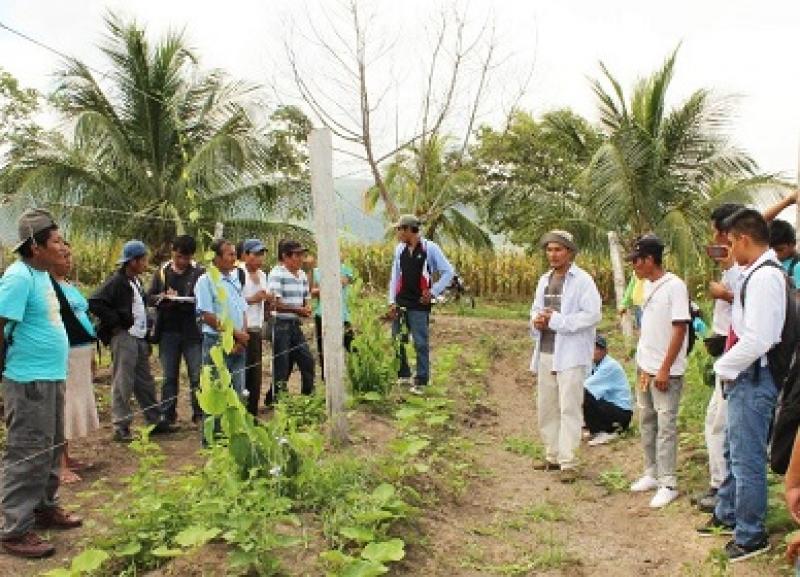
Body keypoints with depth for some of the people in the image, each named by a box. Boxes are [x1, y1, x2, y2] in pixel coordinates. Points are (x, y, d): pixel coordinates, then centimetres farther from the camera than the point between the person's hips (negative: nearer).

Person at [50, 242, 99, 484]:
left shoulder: (71, 286, 17)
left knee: (75, 405, 13)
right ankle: (60, 465, -4)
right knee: (62, 407, -8)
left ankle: (66, 457, 23)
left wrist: (90, 355, 22)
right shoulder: (48, 285, -10)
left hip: (81, 353, 9)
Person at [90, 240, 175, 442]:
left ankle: (156, 420, 24)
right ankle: (121, 427, 2)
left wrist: (147, 337, 15)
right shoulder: (116, 282, -12)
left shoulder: (136, 281, 16)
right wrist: (116, 323, -17)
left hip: (139, 338, 9)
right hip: (124, 338, -9)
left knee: (145, 382, 15)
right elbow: (94, 303, -21)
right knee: (122, 384, -4)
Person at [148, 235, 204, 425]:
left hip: (193, 332, -2)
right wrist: (163, 298, -13)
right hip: (168, 332, 3)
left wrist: (180, 301, -19)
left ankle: (199, 414, 9)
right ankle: (168, 415, 19)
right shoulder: (162, 272, 8)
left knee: (197, 375, 0)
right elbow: (150, 297, 7)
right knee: (169, 377, 10)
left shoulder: (199, 273, -1)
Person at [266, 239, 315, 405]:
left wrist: (307, 309, -2)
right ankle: (273, 400, 12)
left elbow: (306, 300, 21)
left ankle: (308, 397, 21)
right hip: (280, 325, -8)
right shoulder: (276, 274, -12)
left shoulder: (302, 275, 13)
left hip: (296, 325, 8)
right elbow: (276, 303, -19)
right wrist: (298, 310, -16)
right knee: (282, 366, -2)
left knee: (307, 361, 9)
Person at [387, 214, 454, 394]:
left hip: (420, 305, -5)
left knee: (420, 343, -2)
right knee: (397, 342, 9)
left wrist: (433, 292, -7)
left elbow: (448, 272, -3)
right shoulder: (399, 249, 8)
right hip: (401, 303, 5)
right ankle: (404, 375, 24)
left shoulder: (430, 248, -7)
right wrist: (392, 302, 6)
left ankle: (421, 381, 7)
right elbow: (395, 276, 12)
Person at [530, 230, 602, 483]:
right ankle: (552, 456, 26)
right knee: (546, 407, 13)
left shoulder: (582, 280, -8)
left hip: (571, 355, -7)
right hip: (546, 353, 8)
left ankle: (568, 462, -1)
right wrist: (536, 319, -1)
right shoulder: (544, 279, 15)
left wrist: (556, 320, -18)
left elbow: (593, 314, -16)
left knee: (569, 408, -6)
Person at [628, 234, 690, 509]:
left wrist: (664, 370, -17)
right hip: (645, 368, 8)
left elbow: (679, 330, -17)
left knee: (666, 427, -2)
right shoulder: (648, 286, 9)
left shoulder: (675, 286, -15)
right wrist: (642, 365, 12)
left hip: (666, 372, -8)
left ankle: (668, 484, 7)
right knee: (647, 423, 15)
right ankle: (651, 475, 27)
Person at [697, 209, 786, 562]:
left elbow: (757, 339, -26)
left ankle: (751, 536, 18)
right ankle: (727, 516, 39)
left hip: (753, 380, -10)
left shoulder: (764, 276, -20)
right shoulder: (754, 272, 10)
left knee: (746, 458, 2)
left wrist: (725, 368, -13)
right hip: (742, 377, 10)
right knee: (734, 451, 22)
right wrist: (728, 367, 8)